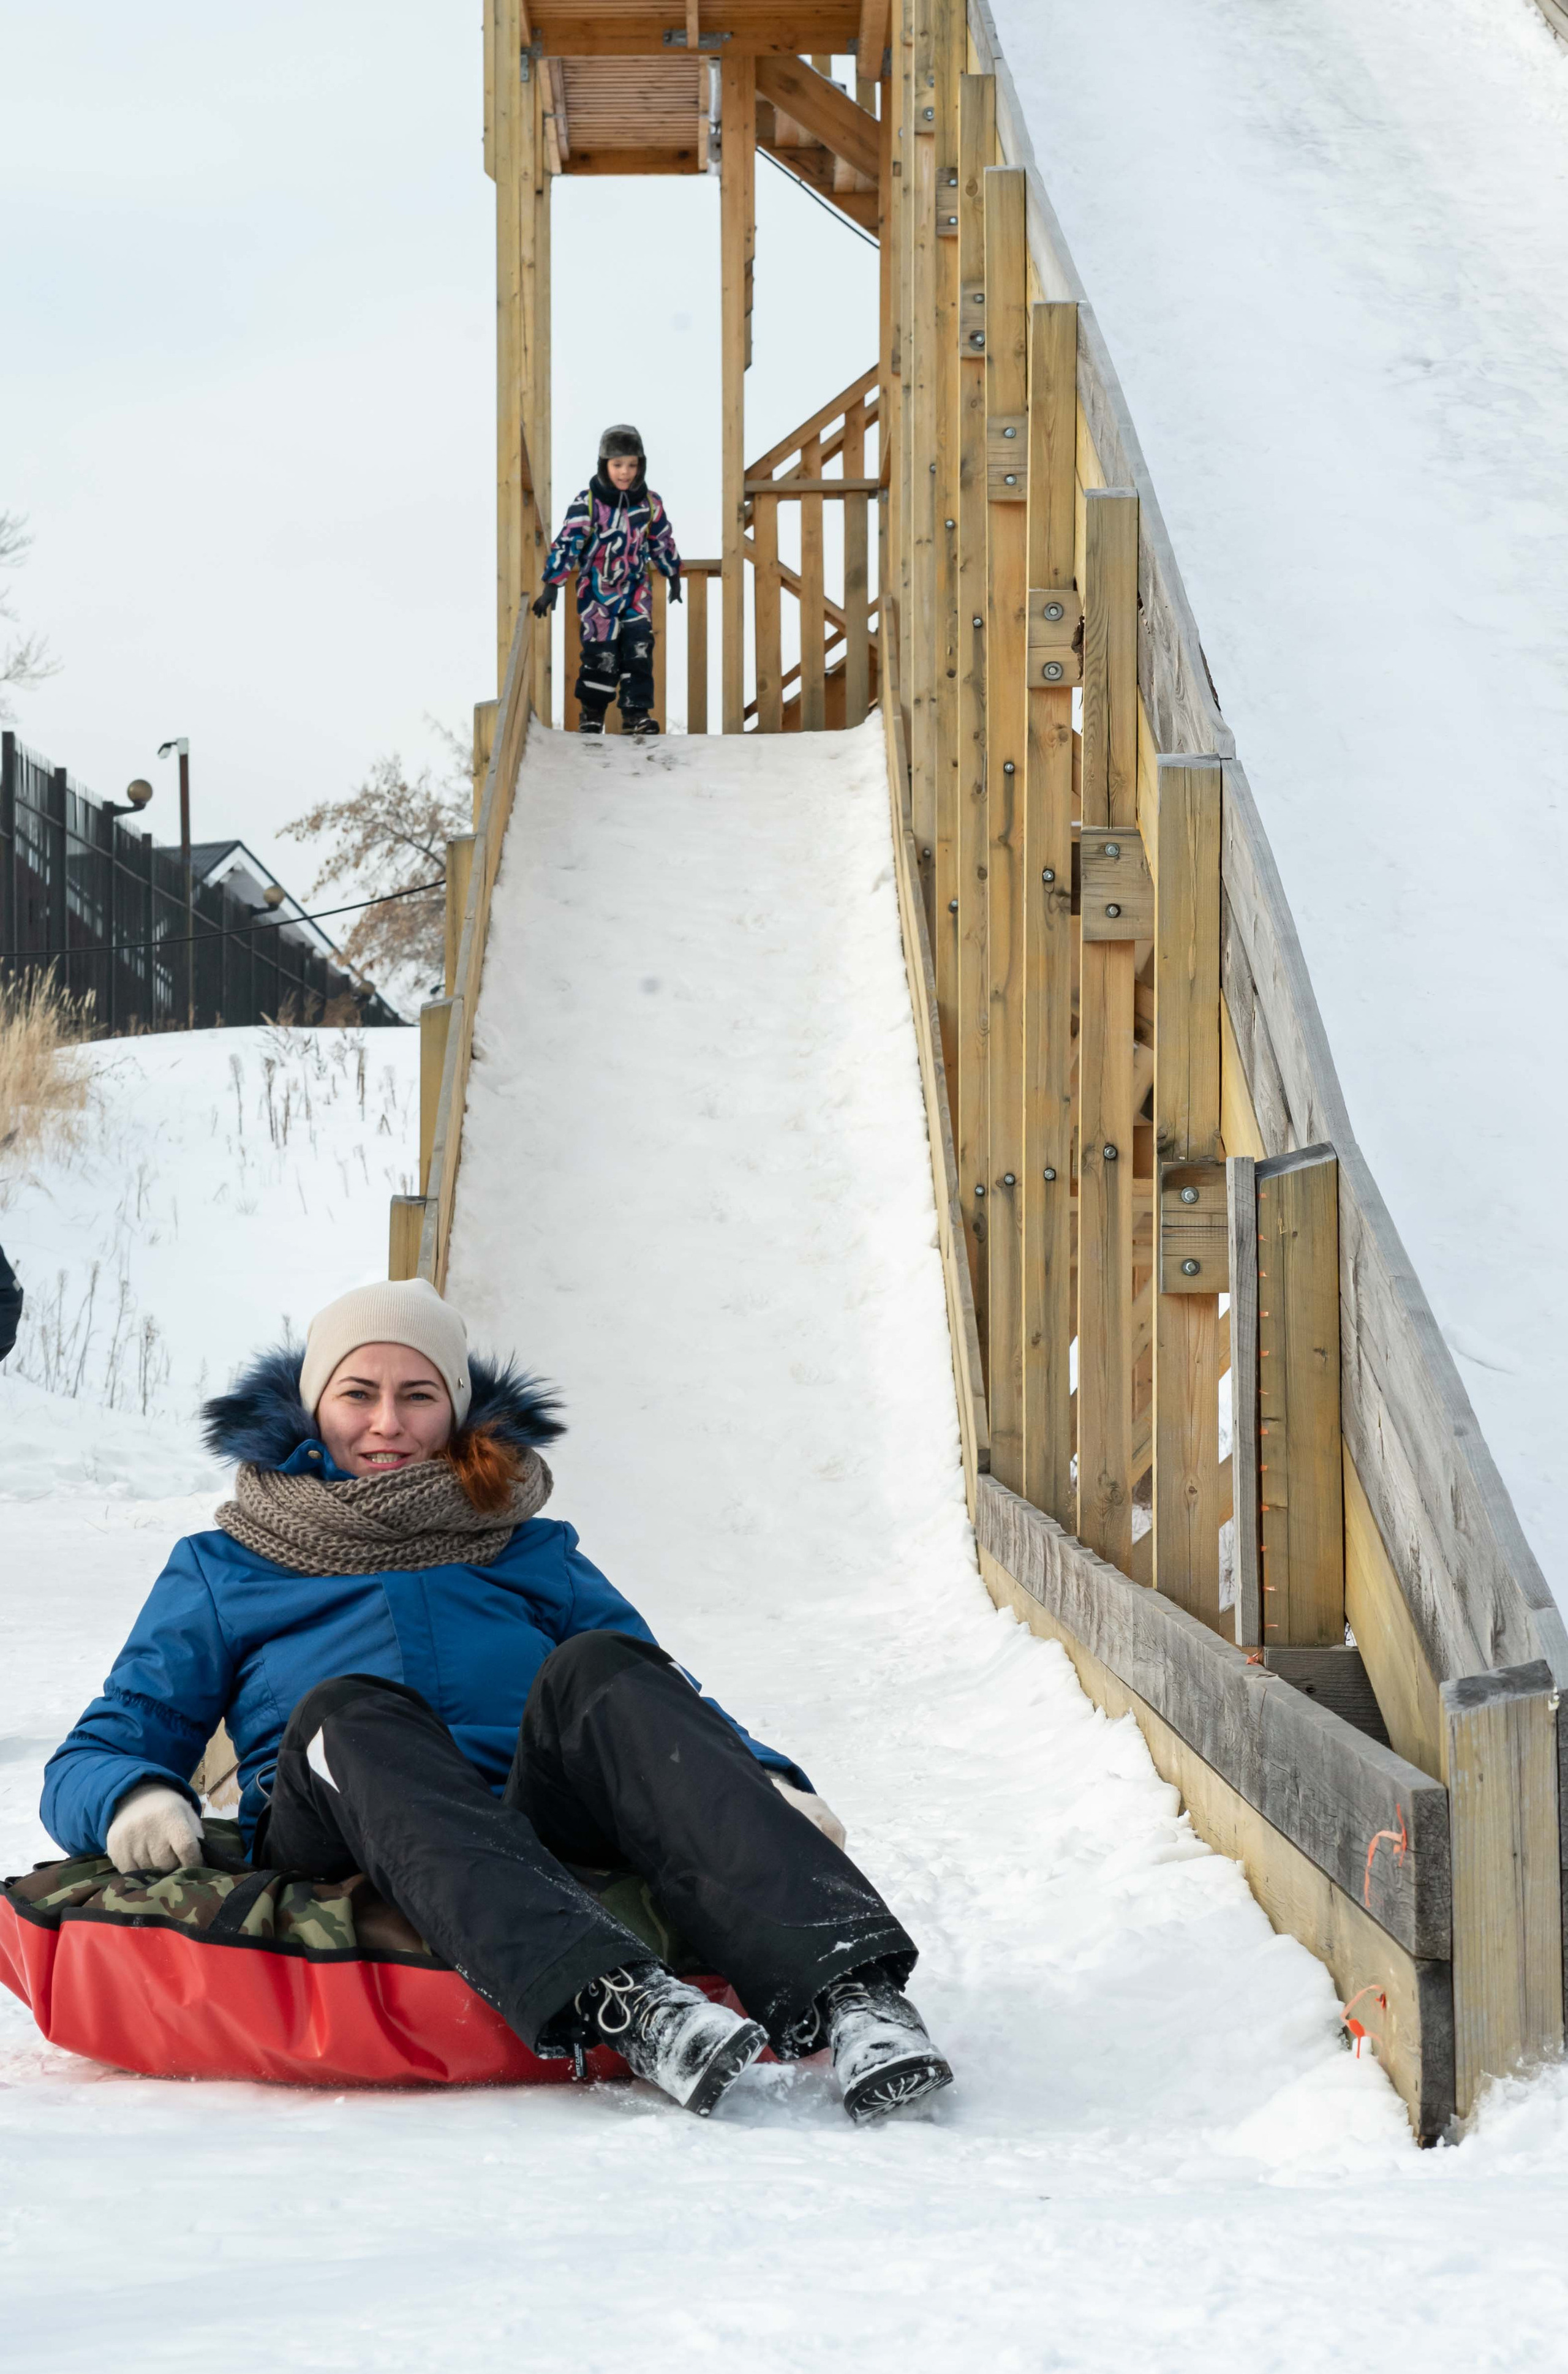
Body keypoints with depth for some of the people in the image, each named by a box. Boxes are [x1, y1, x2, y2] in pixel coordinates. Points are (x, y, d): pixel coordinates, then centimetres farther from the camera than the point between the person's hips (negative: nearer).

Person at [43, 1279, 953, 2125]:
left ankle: (844, 1989, -49)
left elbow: (666, 1708, 21)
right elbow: (89, 1761, 17)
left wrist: (770, 1785, -2)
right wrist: (133, 1800, -8)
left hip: (544, 1843, 1)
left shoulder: (531, 1557, 27)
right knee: (344, 1711, -32)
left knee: (596, 1671, -27)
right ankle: (617, 2004, -56)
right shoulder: (222, 1572, 23)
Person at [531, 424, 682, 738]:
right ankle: (592, 712, 12)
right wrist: (552, 586, -17)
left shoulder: (649, 504, 0)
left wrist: (673, 576, 26)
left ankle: (637, 711, -4)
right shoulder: (587, 503, -12)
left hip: (635, 587, 3)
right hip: (597, 589, -3)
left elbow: (663, 542, 16)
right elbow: (568, 543, -13)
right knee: (601, 652, -5)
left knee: (639, 647, -9)